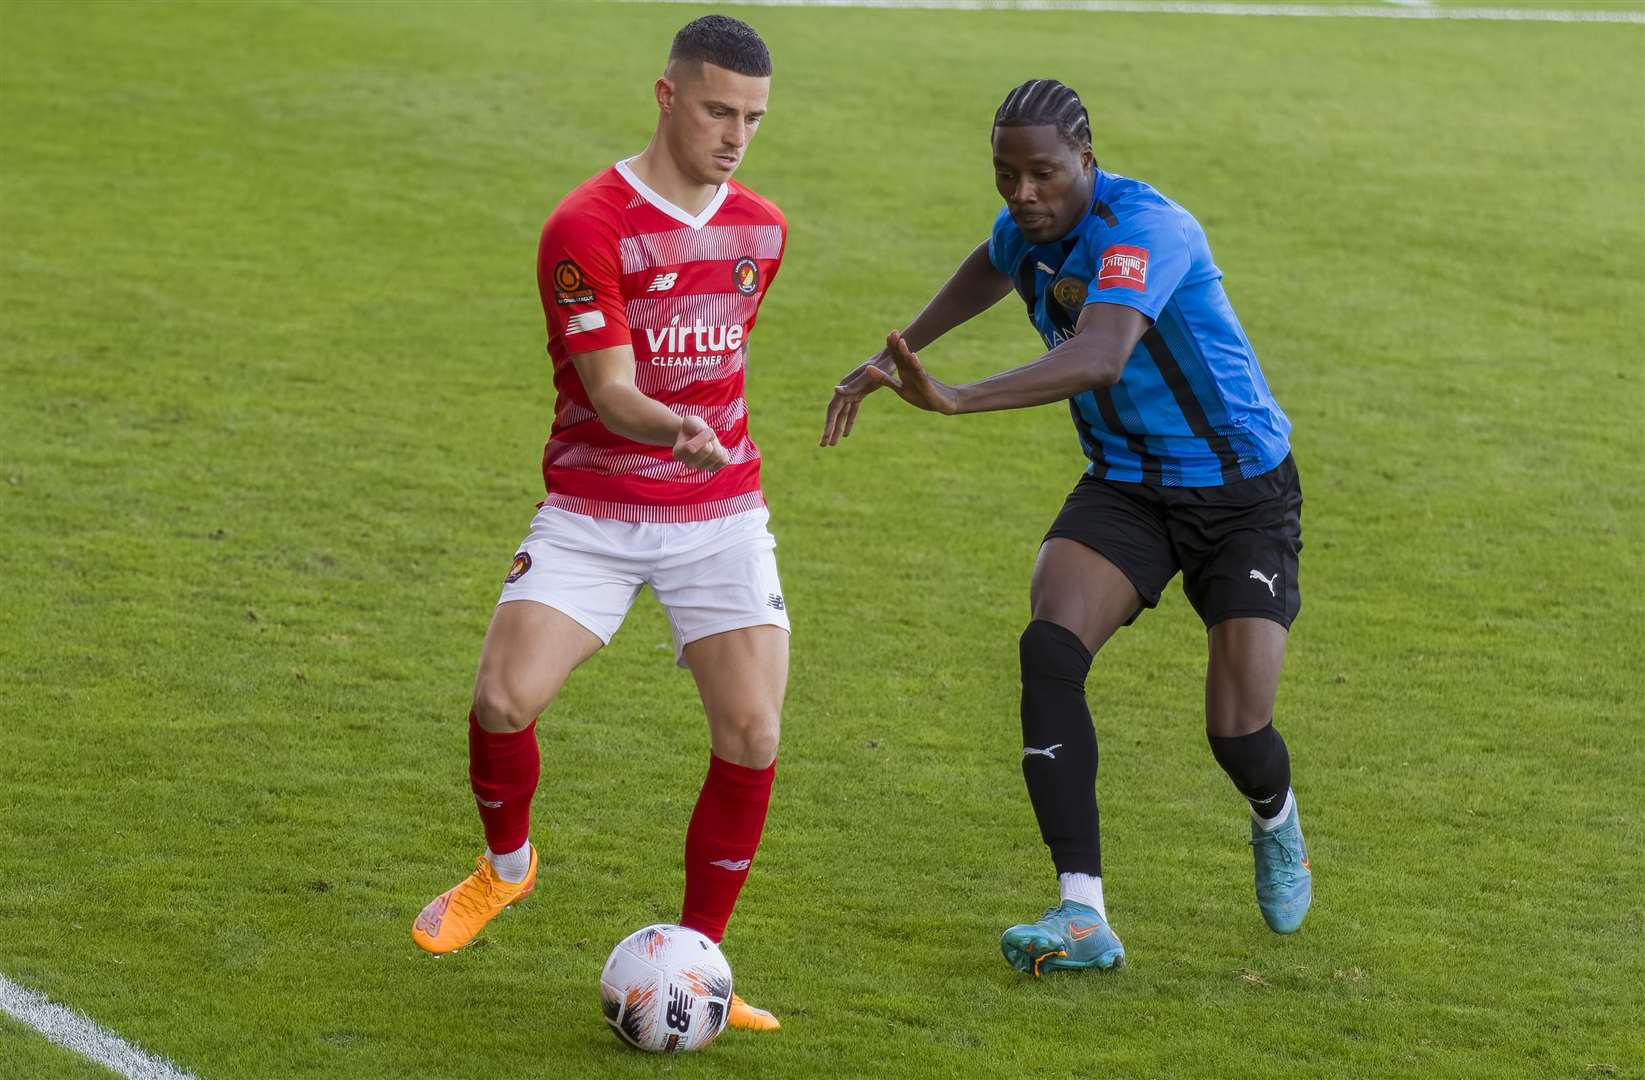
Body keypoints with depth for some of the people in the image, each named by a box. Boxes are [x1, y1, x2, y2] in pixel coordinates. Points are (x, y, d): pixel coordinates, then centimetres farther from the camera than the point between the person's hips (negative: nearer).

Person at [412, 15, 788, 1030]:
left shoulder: (762, 229, 5)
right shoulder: (586, 225, -14)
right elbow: (609, 390, -21)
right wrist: (678, 431, -41)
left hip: (722, 512, 4)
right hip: (593, 514, -4)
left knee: (752, 736, -10)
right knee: (503, 698, -18)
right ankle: (507, 864, 16)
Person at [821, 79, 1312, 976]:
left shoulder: (1143, 228, -28)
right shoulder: (1028, 229, -3)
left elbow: (1101, 357, -47)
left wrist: (957, 399, -58)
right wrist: (900, 351, 23)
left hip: (1242, 490, -6)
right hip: (1123, 488, 6)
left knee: (1237, 735, -10)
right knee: (1050, 647, -24)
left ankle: (1275, 823, 32)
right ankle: (1082, 917, -26)